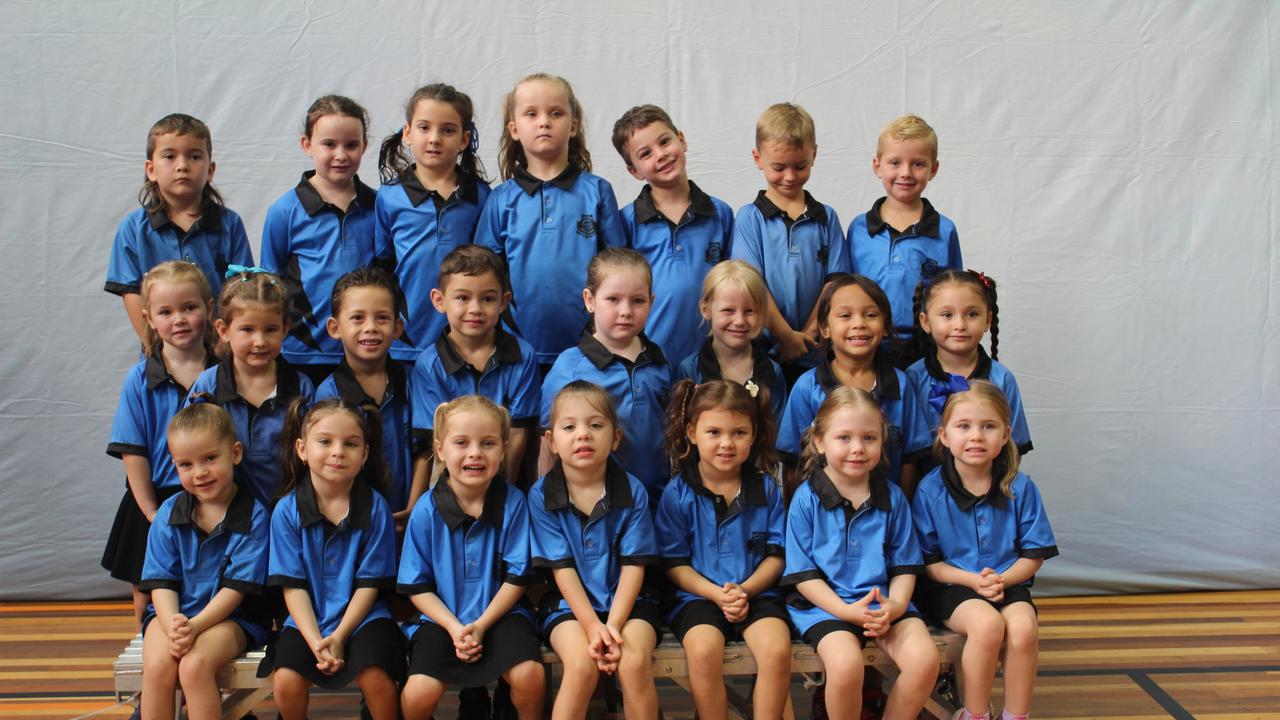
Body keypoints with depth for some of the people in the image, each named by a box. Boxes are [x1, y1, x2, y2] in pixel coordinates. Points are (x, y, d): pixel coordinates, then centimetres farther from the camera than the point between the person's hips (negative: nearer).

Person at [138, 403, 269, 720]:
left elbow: (236, 587, -11)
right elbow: (161, 582, -1)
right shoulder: (168, 514, 2)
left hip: (231, 616, -3)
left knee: (195, 665, -30)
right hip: (174, 613, 3)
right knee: (158, 665, -26)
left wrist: (195, 626, -23)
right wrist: (172, 625, -20)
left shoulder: (253, 516, -8)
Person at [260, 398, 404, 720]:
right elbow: (293, 585, -5)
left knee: (375, 676, -25)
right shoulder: (287, 510, -4)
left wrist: (339, 637, -14)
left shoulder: (375, 508, -7)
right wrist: (315, 641, -16)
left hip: (362, 618, -1)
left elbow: (369, 583, -5)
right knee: (286, 680, -21)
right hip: (307, 621, 1)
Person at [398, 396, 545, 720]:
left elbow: (517, 577, -3)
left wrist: (481, 625, -12)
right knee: (419, 693, -23)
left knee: (529, 675, -26)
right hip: (443, 618, 0)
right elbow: (417, 586, -1)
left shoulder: (513, 502, -7)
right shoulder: (426, 510, -6)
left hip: (500, 613, 0)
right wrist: (454, 628, -13)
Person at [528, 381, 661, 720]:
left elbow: (633, 565, -6)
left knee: (634, 661, -27)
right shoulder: (542, 495, -6)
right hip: (570, 604, -1)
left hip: (626, 602, 1)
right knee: (582, 664, -28)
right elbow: (562, 568, -7)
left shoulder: (633, 491, -4)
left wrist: (613, 626, -17)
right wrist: (592, 624, -17)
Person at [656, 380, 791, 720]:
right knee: (703, 651, -31)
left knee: (777, 649, -27)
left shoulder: (766, 489, 4)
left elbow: (776, 555, 6)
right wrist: (717, 594, -14)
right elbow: (675, 564, 1)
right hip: (699, 594, -1)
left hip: (757, 593, 1)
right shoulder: (677, 494, -1)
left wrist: (746, 590, -12)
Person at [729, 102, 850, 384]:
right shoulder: (749, 218, -1)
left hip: (815, 353, 2)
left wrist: (808, 334, -8)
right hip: (765, 352, -2)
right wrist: (787, 336, -11)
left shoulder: (826, 218, 7)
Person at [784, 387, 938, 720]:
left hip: (885, 602, 3)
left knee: (924, 659, -22)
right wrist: (848, 611, -17)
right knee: (846, 664, -31)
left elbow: (904, 565, 9)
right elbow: (803, 573, -4)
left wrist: (895, 605, -11)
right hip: (825, 604, -3)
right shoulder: (806, 499, -3)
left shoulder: (893, 497, 8)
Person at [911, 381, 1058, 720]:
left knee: (1023, 628, -29)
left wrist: (1002, 580, -14)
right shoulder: (930, 490, -7)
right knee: (987, 624, -32)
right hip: (951, 587, -2)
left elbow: (1034, 555, 4)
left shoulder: (1020, 488, -1)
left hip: (1009, 584, 2)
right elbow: (927, 561, -2)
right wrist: (972, 580, -16)